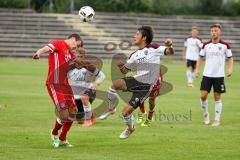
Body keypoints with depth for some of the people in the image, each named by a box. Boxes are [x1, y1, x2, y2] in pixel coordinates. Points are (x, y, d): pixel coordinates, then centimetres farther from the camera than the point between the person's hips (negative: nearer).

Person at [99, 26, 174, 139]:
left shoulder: (154, 50, -2)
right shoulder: (135, 55, 14)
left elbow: (170, 52, -12)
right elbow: (125, 71, 18)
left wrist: (169, 46, -35)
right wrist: (120, 66, -5)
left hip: (146, 86, -5)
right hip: (136, 80, 5)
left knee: (126, 111, -7)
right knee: (115, 84, -27)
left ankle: (130, 128, 27)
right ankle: (111, 109, -2)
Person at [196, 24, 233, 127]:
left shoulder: (225, 45, -2)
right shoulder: (206, 45, 3)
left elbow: (230, 58, 6)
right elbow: (201, 57, 12)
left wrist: (230, 68, -10)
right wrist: (197, 69, 0)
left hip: (219, 75, -1)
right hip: (207, 75, 2)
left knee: (217, 97, 2)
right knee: (203, 95, -6)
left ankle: (217, 120, 11)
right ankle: (205, 113, 19)